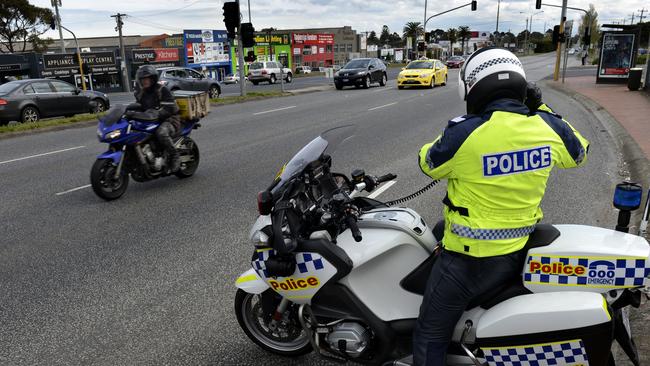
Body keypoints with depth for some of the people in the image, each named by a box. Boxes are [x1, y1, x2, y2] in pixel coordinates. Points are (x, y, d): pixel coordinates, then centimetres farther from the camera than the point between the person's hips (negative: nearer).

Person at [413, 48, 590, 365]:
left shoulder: (464, 133, -23)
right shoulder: (548, 127, -6)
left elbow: (428, 163, -2)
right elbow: (579, 152, 17)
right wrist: (542, 110, 18)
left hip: (471, 258, -6)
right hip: (521, 251, 7)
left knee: (430, 336, 9)